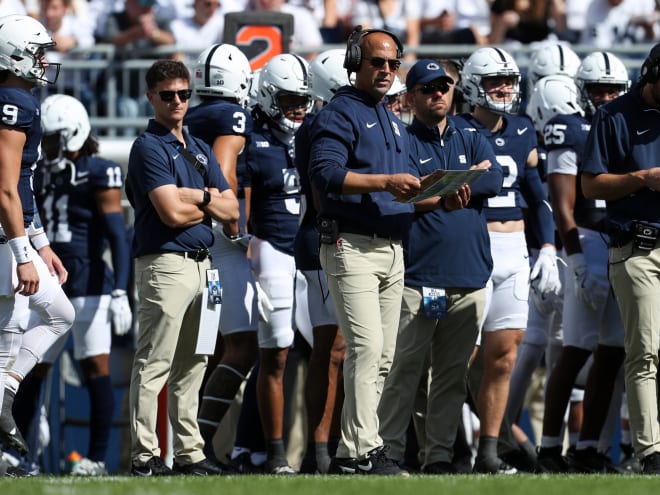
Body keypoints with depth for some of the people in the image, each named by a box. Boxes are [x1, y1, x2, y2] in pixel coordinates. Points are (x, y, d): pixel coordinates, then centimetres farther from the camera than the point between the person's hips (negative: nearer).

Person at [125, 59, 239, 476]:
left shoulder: (200, 149, 18)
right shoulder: (149, 147, -7)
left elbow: (232, 210, 11)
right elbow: (172, 213, -17)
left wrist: (198, 197, -7)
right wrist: (210, 204, 0)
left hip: (202, 264, 8)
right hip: (165, 264, -8)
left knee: (191, 365, 11)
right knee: (154, 365, -8)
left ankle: (189, 453, 15)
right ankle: (145, 456, -8)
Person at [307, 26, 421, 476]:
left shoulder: (395, 124, 23)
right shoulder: (340, 113, -4)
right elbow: (326, 174, -18)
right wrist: (385, 182, -24)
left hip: (392, 249, 9)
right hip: (352, 247, -9)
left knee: (383, 357, 6)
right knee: (366, 346, -17)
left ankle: (350, 452, 10)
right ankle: (363, 451, -19)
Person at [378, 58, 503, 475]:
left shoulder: (473, 142, 17)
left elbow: (495, 181, -2)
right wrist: (470, 175, -11)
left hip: (469, 278, 5)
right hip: (418, 278, -5)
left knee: (453, 374, 6)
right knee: (404, 370, -6)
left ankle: (440, 455, 11)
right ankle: (389, 452, -3)